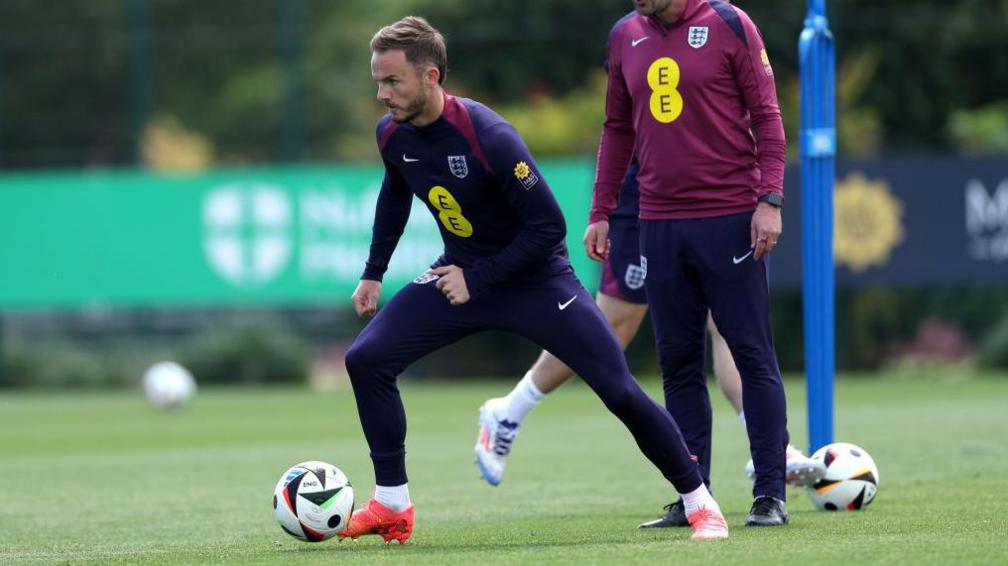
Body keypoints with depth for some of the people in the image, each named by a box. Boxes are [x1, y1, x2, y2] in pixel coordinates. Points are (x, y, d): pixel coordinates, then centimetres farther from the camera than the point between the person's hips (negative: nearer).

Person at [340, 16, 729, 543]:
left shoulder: (488, 138, -30)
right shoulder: (393, 135, -9)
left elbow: (547, 226, -24)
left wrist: (478, 279, -21)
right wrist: (373, 272, 13)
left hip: (534, 277, -6)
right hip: (460, 273, 6)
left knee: (620, 391, -10)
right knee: (366, 359, -9)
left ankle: (699, 501, 7)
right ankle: (391, 507, 1)